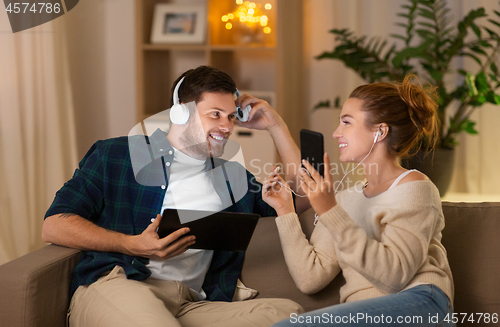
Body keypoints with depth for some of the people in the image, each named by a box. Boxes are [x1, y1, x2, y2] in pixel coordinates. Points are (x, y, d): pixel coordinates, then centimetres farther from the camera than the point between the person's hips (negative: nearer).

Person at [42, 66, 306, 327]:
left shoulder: (233, 177, 28)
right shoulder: (115, 155, 15)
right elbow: (54, 226, 6)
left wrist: (276, 125, 27)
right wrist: (134, 245, -7)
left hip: (190, 305, 5)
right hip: (113, 286, -4)